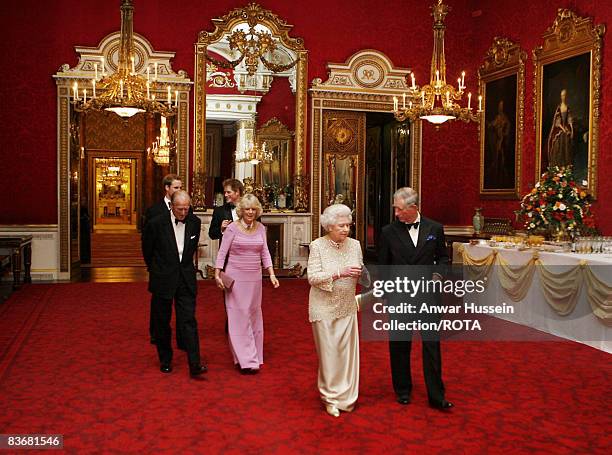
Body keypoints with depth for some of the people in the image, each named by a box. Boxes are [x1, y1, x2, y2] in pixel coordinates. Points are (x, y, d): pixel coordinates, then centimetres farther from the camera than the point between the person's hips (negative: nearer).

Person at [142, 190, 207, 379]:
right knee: (162, 321, 9)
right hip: (163, 279, -1)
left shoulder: (195, 222, -2)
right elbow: (147, 250, 5)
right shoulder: (156, 223, -12)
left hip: (186, 279, 1)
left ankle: (194, 364, -6)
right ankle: (165, 360, 26)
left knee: (188, 320, -5)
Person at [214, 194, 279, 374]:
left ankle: (253, 355, 25)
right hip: (235, 277, -4)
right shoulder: (232, 228, -7)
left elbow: (265, 253, 7)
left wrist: (272, 274, 0)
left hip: (255, 278, 4)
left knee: (254, 314, 11)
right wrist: (217, 275, -9)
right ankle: (246, 359, -1)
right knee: (239, 316, -4)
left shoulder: (261, 228, 5)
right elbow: (222, 253, -4)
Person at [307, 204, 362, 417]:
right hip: (324, 308, -3)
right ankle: (330, 398, 23)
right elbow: (312, 278, -16)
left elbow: (360, 275, 10)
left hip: (347, 307, 3)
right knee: (328, 353, 6)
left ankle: (345, 397, 22)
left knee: (348, 352, 5)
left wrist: (362, 274, -13)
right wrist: (339, 273, -26)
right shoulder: (318, 246, -10)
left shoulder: (354, 244, 1)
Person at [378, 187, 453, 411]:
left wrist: (437, 275, -6)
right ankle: (402, 390, 27)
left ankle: (436, 396, 12)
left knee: (432, 344, 1)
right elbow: (382, 265, 5)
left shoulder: (435, 229, 0)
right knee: (399, 345, 10)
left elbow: (443, 257, 12)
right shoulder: (389, 232, -2)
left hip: (427, 294, 0)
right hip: (398, 297, 0)